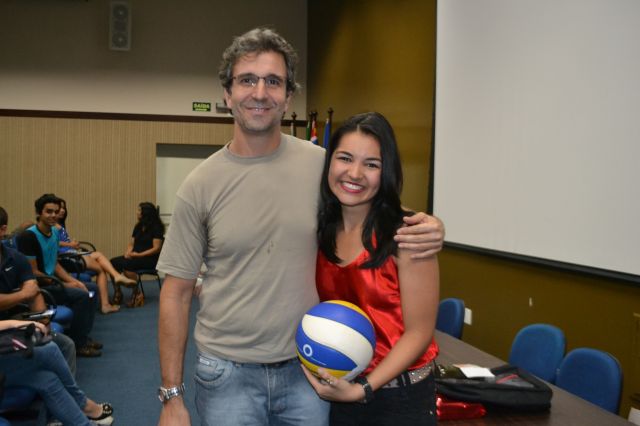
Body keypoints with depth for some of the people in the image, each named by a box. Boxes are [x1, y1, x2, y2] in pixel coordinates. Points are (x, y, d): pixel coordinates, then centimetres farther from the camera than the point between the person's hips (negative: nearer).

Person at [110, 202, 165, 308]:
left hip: (150, 259, -7)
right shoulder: (138, 226, 16)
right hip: (135, 256, 7)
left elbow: (156, 248, -13)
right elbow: (131, 244, 16)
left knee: (126, 264, -33)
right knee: (113, 262, -19)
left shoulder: (156, 227, -6)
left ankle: (137, 294, -18)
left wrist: (139, 255, -19)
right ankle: (117, 292, -11)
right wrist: (128, 253, -7)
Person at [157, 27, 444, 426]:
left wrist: (425, 226, -13)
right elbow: (177, 292, -2)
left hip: (306, 367, 1)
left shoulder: (322, 165, -4)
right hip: (227, 372, -1)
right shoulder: (200, 185, -6)